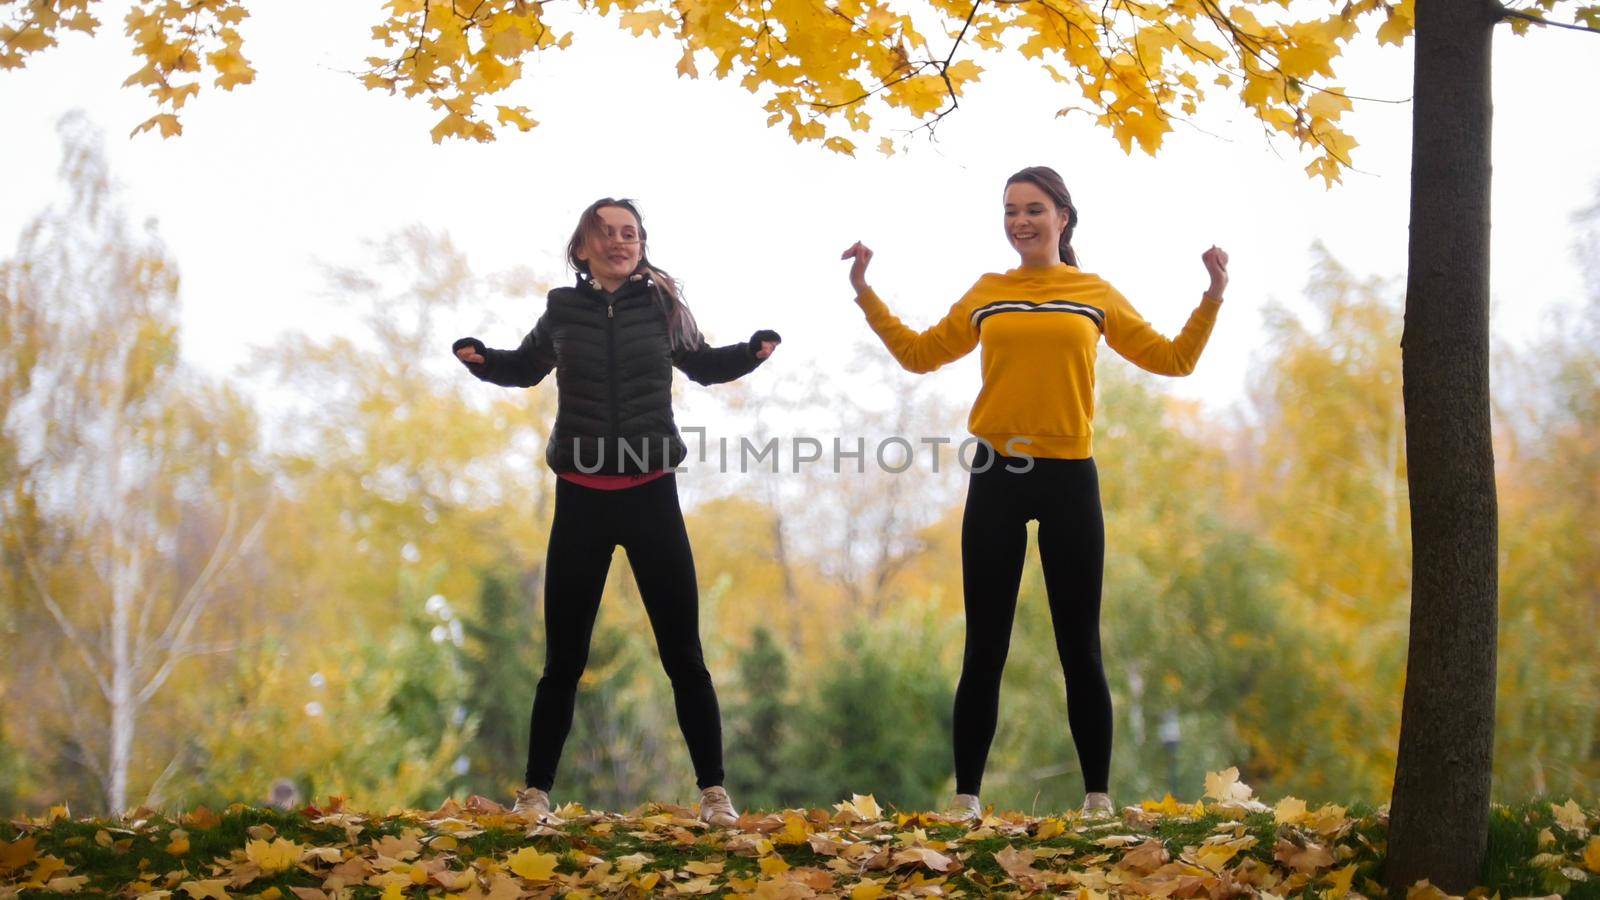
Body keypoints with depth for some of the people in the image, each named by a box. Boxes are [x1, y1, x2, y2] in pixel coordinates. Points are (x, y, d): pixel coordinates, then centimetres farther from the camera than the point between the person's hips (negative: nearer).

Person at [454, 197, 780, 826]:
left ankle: (713, 793, 9)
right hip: (581, 498, 0)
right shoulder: (563, 309, 2)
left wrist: (752, 352, 1)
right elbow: (525, 367, 21)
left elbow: (700, 364, 19)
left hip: (651, 495, 0)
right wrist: (481, 359, 1)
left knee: (683, 655, 2)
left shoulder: (662, 304, 0)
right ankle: (535, 793, 15)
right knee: (565, 658, 4)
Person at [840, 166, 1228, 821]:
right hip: (997, 477, 1)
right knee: (985, 646, 3)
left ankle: (1098, 796, 11)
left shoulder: (1096, 296, 6)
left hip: (1069, 478, -1)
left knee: (1079, 647, 4)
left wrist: (1212, 300, -2)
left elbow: (1172, 360, 9)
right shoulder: (986, 296, 8)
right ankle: (966, 795, 8)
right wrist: (866, 296, 11)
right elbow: (920, 354, 16)